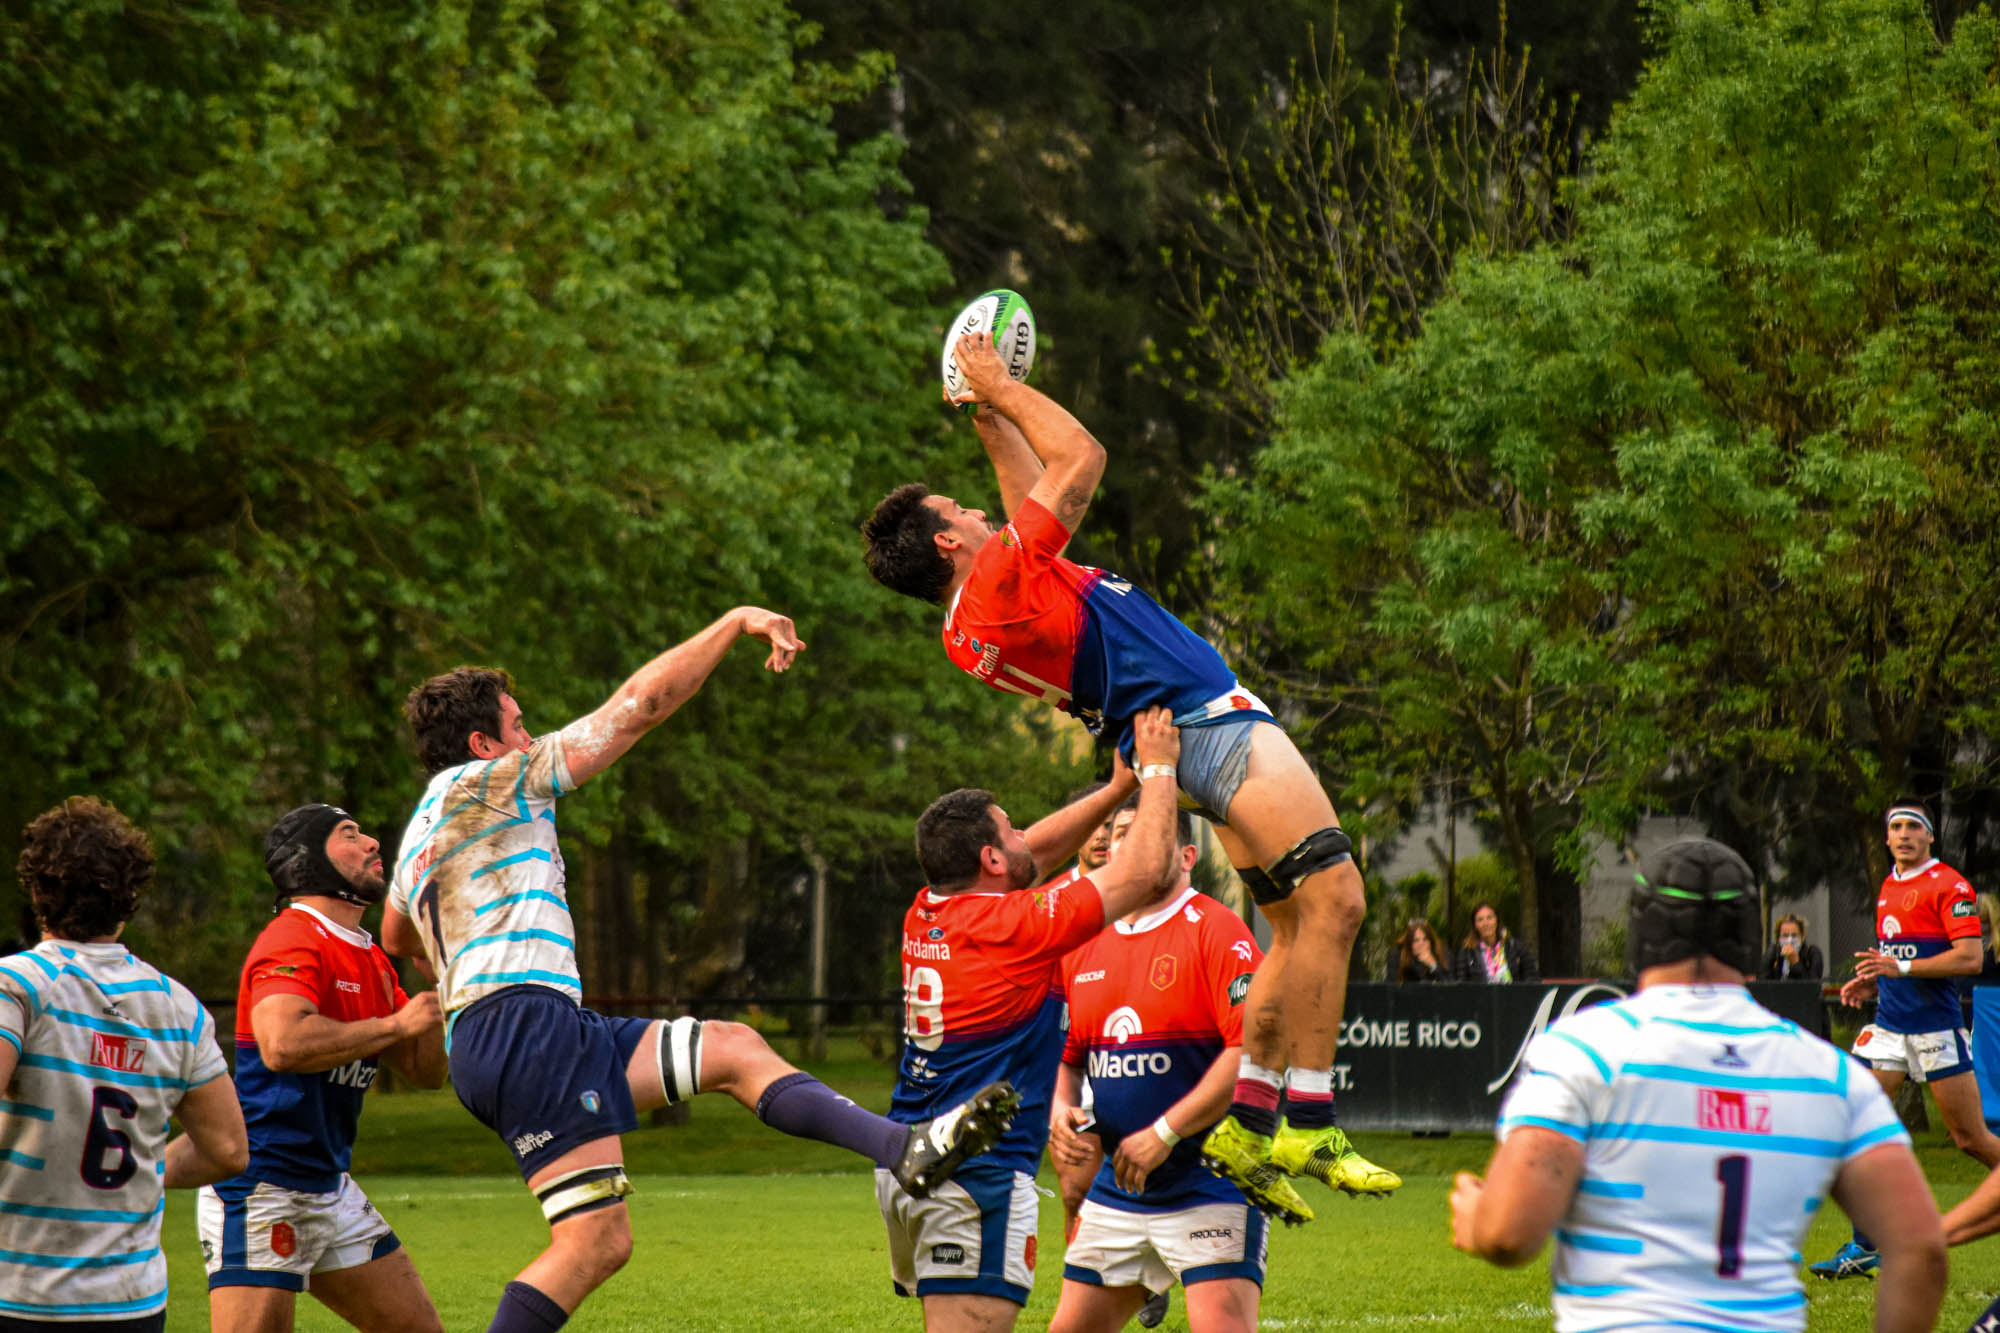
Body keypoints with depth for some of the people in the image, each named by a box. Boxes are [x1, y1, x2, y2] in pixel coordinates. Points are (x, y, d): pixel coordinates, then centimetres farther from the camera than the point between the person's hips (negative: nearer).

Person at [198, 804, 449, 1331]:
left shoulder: (371, 960, 16)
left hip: (329, 1187, 10)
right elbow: (282, 1044, -33)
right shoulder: (293, 941, -15)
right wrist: (394, 1024, -22)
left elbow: (425, 1071, 19)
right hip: (258, 1190, -10)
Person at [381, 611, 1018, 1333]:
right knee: (594, 1242, -16)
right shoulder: (489, 782, -3)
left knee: (734, 1049, 10)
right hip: (522, 1024, -11)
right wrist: (737, 622, 5)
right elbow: (642, 702, -3)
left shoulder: (420, 832, 23)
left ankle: (905, 1147, -3)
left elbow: (395, 935, 44)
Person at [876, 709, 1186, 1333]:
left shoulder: (924, 915, 8)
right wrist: (1158, 768, 7)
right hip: (978, 1175, -8)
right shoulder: (1016, 926, -13)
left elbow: (1038, 852, 23)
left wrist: (1118, 787, 20)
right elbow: (1144, 868, -5)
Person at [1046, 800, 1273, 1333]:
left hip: (1210, 1189, -7)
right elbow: (1065, 1055, 23)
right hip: (1116, 1188, 7)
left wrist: (1164, 1133, -19)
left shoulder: (1216, 931, -10)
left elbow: (1257, 1048, -19)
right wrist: (1061, 1109, 0)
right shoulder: (1083, 947, 12)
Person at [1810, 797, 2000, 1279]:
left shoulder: (1948, 886, -9)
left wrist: (1902, 968, -23)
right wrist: (1872, 983, 11)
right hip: (1888, 1025, 7)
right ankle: (1864, 1246, 1)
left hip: (1936, 1028, -7)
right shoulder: (1888, 887, 16)